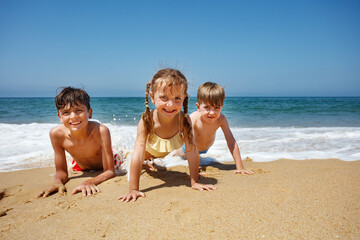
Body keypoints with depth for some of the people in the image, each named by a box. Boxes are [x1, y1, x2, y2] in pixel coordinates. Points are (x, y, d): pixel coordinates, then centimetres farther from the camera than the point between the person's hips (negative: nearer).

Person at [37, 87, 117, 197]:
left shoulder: (101, 131, -44)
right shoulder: (56, 134, -33)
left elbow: (110, 172, -39)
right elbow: (61, 172, -21)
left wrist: (90, 182, -58)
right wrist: (57, 182, -44)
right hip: (81, 168, 3)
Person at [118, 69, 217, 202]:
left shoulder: (184, 120, -39)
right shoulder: (147, 120, -42)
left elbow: (192, 152, -32)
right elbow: (138, 155, -43)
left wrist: (194, 182, -30)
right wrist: (133, 189, -44)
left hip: (169, 151, 2)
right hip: (149, 149, -1)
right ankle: (147, 161, 42)